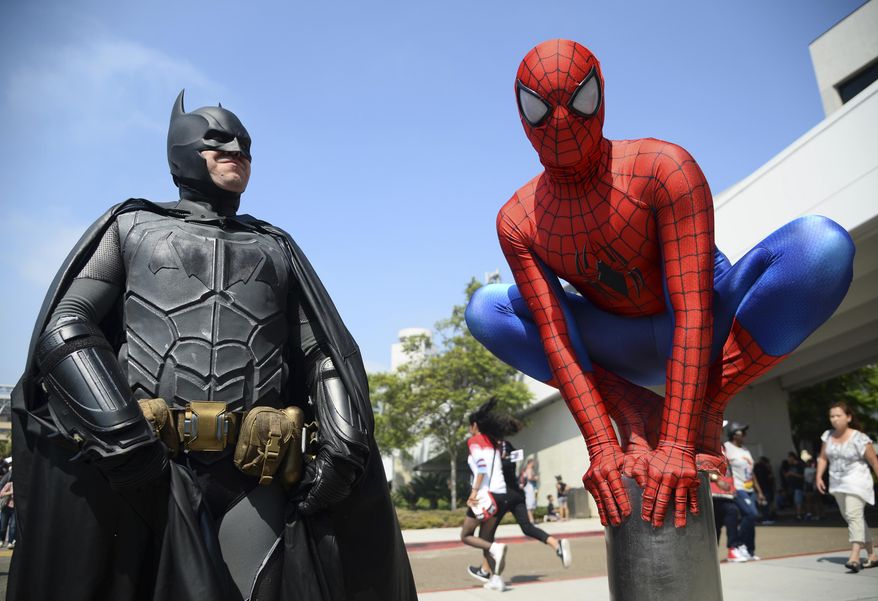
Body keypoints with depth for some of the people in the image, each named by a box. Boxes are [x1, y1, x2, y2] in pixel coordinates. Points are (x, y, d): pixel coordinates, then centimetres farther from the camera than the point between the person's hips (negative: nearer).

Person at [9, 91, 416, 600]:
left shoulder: (276, 248, 22)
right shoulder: (134, 226, 17)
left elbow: (327, 354, 15)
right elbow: (64, 327, 3)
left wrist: (342, 442, -2)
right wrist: (118, 430, -12)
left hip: (257, 481, 2)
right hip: (141, 469, -1)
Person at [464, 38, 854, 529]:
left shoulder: (663, 167, -26)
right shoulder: (517, 222, -16)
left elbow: (693, 312, -32)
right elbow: (554, 337, -19)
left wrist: (676, 444, -37)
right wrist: (601, 445, -29)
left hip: (714, 330, -2)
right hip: (628, 350, 3)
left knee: (823, 244, -30)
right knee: (487, 309, -14)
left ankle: (706, 408, -17)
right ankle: (634, 411, -12)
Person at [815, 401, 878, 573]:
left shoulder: (859, 438, -14)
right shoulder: (828, 436, 3)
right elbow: (823, 458, 10)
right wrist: (819, 476, 0)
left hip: (856, 481, -7)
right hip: (837, 483, 7)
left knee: (854, 515, -19)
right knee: (851, 518, 13)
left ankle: (854, 557, -24)